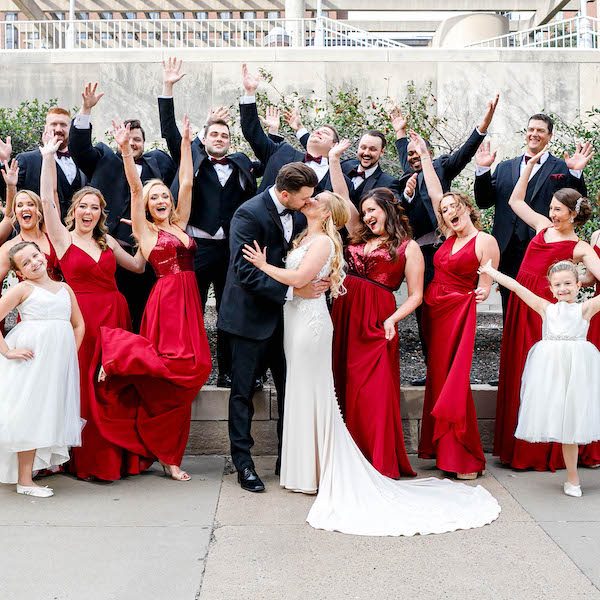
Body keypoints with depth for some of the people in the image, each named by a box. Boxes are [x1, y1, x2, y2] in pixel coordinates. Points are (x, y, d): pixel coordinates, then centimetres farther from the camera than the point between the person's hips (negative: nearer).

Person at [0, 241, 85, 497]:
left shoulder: (64, 288, 14)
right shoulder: (22, 288, 0)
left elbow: (79, 324, 20)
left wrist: (71, 355, 9)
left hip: (60, 359, 5)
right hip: (31, 357, -5)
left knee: (50, 415, 7)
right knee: (30, 414, -5)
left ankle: (27, 474, 19)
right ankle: (24, 480, 1)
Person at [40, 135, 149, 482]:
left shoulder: (107, 241, 13)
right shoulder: (63, 237, 1)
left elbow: (138, 266, 19)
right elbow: (48, 200, -10)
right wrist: (48, 158, -13)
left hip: (115, 315, 4)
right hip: (84, 318, -4)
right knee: (87, 387, 0)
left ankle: (118, 457, 18)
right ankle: (89, 462, 10)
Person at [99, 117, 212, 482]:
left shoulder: (179, 224, 19)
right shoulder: (144, 230, 6)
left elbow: (187, 183, 16)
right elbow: (135, 188, -4)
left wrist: (186, 143, 14)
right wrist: (125, 150, -13)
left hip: (189, 302, 5)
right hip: (167, 299, -5)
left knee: (189, 370, 3)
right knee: (174, 369, -16)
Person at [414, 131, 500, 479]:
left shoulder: (485, 241, -8)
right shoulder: (451, 237, 11)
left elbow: (485, 285, -7)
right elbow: (435, 194, 15)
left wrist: (483, 291, -28)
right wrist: (425, 156, 17)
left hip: (458, 311, -7)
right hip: (434, 309, 7)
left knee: (453, 381, -8)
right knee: (438, 378, 10)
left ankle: (466, 458, -1)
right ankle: (442, 449, 18)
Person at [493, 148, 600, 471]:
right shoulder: (543, 226, 15)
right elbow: (515, 200, 24)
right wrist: (530, 165, 20)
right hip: (521, 306, 6)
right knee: (519, 374, 8)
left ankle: (548, 451, 10)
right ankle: (521, 447, 17)